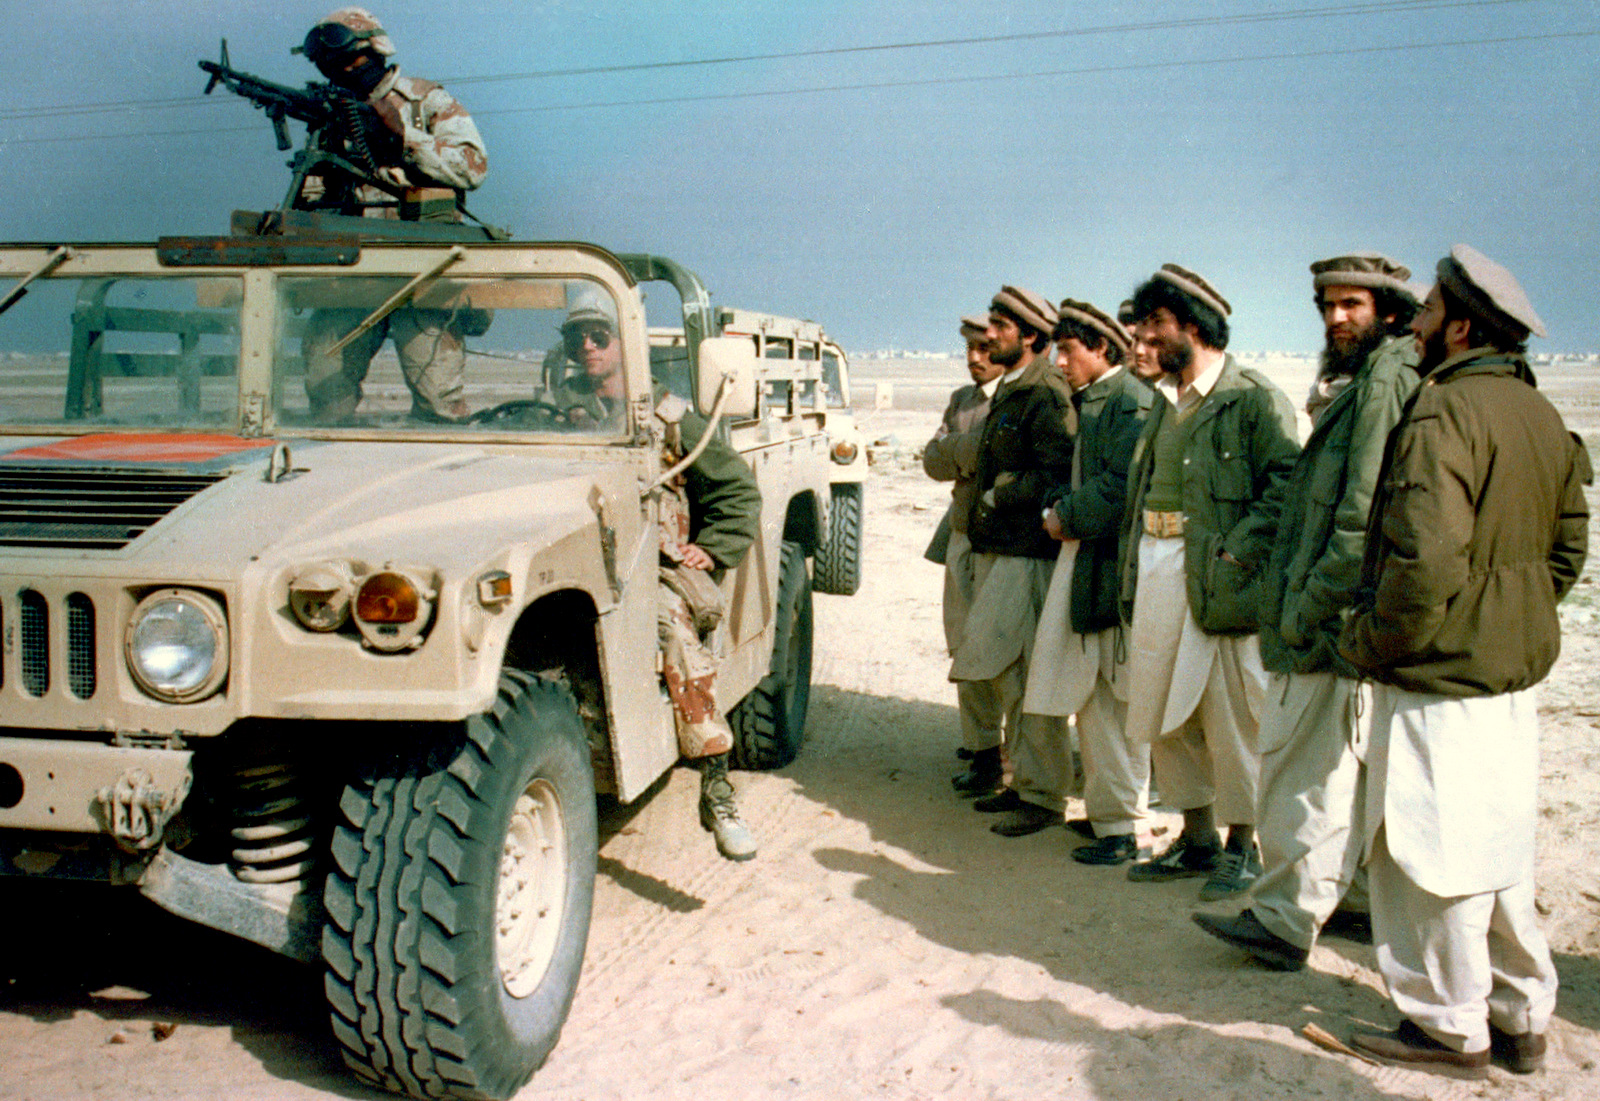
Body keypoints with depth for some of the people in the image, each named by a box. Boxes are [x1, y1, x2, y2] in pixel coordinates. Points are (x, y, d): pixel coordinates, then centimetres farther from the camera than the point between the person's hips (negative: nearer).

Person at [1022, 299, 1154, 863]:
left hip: (1116, 568, -10)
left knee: (1120, 699, -3)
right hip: (1084, 559, 10)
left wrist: (1067, 517, -11)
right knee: (1090, 695, 15)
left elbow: (1123, 489, -21)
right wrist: (1060, 506, 4)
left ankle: (1122, 827, 5)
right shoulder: (1088, 401, 17)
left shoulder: (1131, 401, -12)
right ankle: (1105, 809, 27)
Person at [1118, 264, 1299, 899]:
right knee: (1165, 714, 13)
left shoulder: (1254, 400, -8)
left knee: (1231, 714, 1)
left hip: (1218, 577, -8)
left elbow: (1286, 487, -16)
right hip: (1155, 571, 8)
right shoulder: (1165, 402, 17)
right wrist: (1133, 571, 11)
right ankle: (1197, 839, 28)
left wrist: (1237, 552, -22)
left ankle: (1242, 846, 17)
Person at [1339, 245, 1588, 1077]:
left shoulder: (1442, 412, -18)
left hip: (1440, 675, -9)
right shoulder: (1541, 414, 10)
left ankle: (1450, 1028, 16)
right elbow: (1569, 546, 17)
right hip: (1515, 668, 9)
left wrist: (1371, 643, -14)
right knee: (1500, 852, 18)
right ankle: (1522, 1017, 29)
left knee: (1434, 856, 4)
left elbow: (1426, 557, -27)